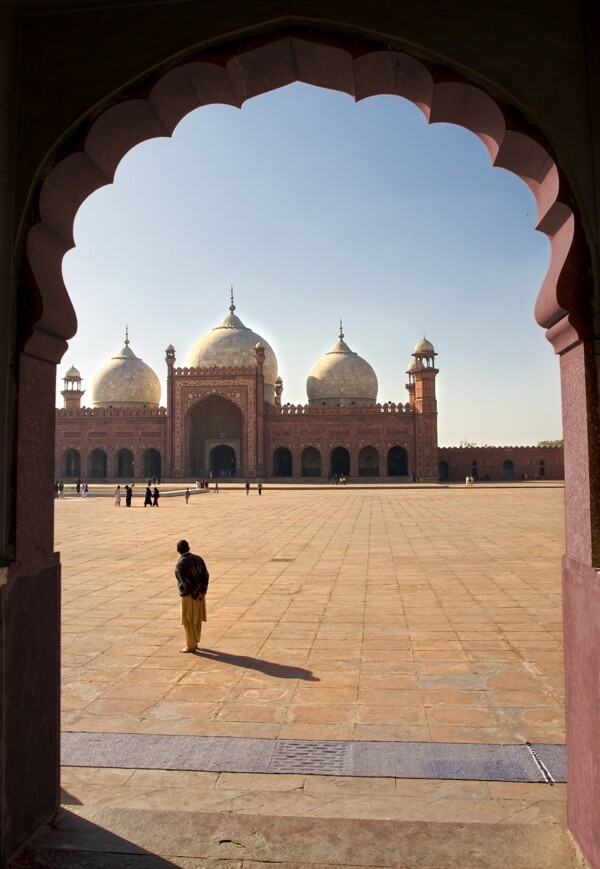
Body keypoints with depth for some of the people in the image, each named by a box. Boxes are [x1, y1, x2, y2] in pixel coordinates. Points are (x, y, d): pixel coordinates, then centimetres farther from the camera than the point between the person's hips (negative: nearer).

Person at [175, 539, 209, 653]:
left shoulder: (180, 564, -19)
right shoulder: (198, 559, 1)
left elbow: (186, 583, -21)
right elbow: (205, 575, 0)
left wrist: (195, 596, -13)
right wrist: (203, 592, -2)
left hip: (189, 595, -7)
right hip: (200, 593, 7)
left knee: (188, 621, 5)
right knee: (197, 619, 16)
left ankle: (191, 646, 11)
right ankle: (195, 642, 28)